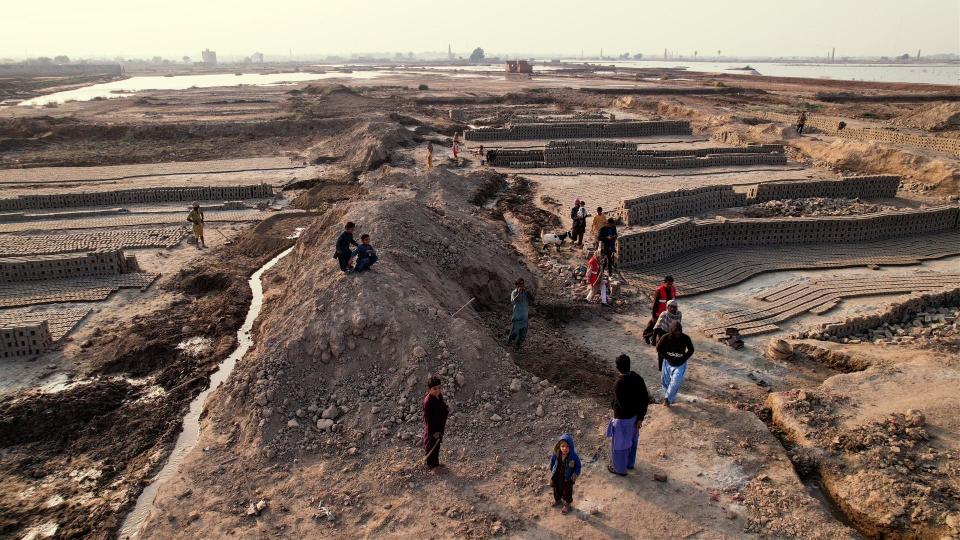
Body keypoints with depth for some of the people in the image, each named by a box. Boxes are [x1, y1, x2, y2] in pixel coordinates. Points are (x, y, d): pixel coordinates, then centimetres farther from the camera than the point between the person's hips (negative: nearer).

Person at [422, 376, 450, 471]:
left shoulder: (439, 395, -5)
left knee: (437, 445, 23)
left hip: (440, 426, 8)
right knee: (431, 446, 11)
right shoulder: (428, 401, -30)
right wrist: (433, 431, -20)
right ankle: (431, 465, 28)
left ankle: (436, 463, 41)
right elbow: (428, 418, -24)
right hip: (432, 427, -8)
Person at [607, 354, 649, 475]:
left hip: (623, 418, -7)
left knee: (619, 444, 15)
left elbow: (622, 405, -30)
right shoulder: (638, 378, -10)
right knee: (631, 440, 27)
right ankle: (629, 463, 47)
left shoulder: (619, 383, -32)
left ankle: (620, 468, 33)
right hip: (634, 416, 7)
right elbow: (645, 399, -5)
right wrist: (640, 417, 2)